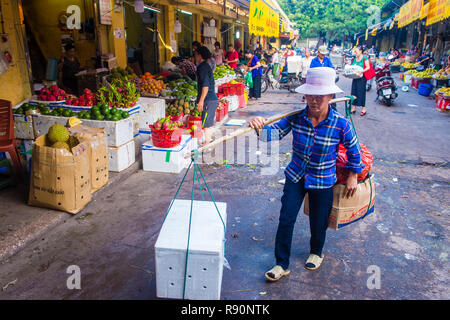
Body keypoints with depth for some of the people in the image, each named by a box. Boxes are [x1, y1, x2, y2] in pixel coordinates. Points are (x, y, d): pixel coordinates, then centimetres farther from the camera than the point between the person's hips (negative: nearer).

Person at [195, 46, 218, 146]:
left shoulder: (203, 67, -13)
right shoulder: (206, 66, 17)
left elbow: (206, 85, -21)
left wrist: (201, 101, -21)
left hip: (208, 99, -10)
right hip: (212, 98, 10)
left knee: (206, 123, -5)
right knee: (209, 122, 16)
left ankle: (207, 143, 0)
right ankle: (207, 141, 25)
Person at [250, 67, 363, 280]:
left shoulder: (341, 124, -17)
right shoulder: (296, 117, -13)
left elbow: (353, 150, -2)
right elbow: (276, 132, -19)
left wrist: (353, 176, 5)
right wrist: (261, 128, -41)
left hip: (323, 181, -1)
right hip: (295, 176, 2)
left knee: (318, 223, 14)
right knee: (286, 220, 0)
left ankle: (316, 253, 47)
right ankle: (282, 265, 18)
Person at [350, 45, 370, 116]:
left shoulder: (365, 58, -4)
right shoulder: (354, 59, 15)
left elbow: (368, 67, -12)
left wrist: (361, 71, -27)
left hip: (362, 77, -7)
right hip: (355, 77, 7)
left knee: (361, 92, -7)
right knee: (354, 92, 5)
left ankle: (363, 108, -1)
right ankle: (354, 108, 12)